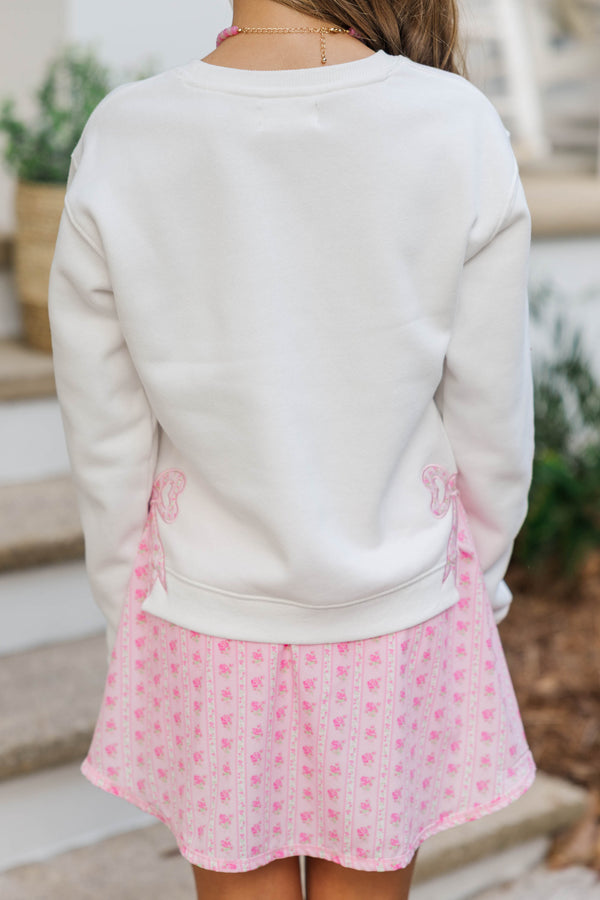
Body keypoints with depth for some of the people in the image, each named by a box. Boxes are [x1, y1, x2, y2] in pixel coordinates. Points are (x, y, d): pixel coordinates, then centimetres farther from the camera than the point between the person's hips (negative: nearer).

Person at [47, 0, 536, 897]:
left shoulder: (120, 143, -16)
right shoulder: (462, 132, -17)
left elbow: (108, 435, -8)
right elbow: (490, 419, -8)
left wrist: (129, 615, 8)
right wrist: (480, 588, 10)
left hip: (211, 621, 0)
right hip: (391, 621, 0)